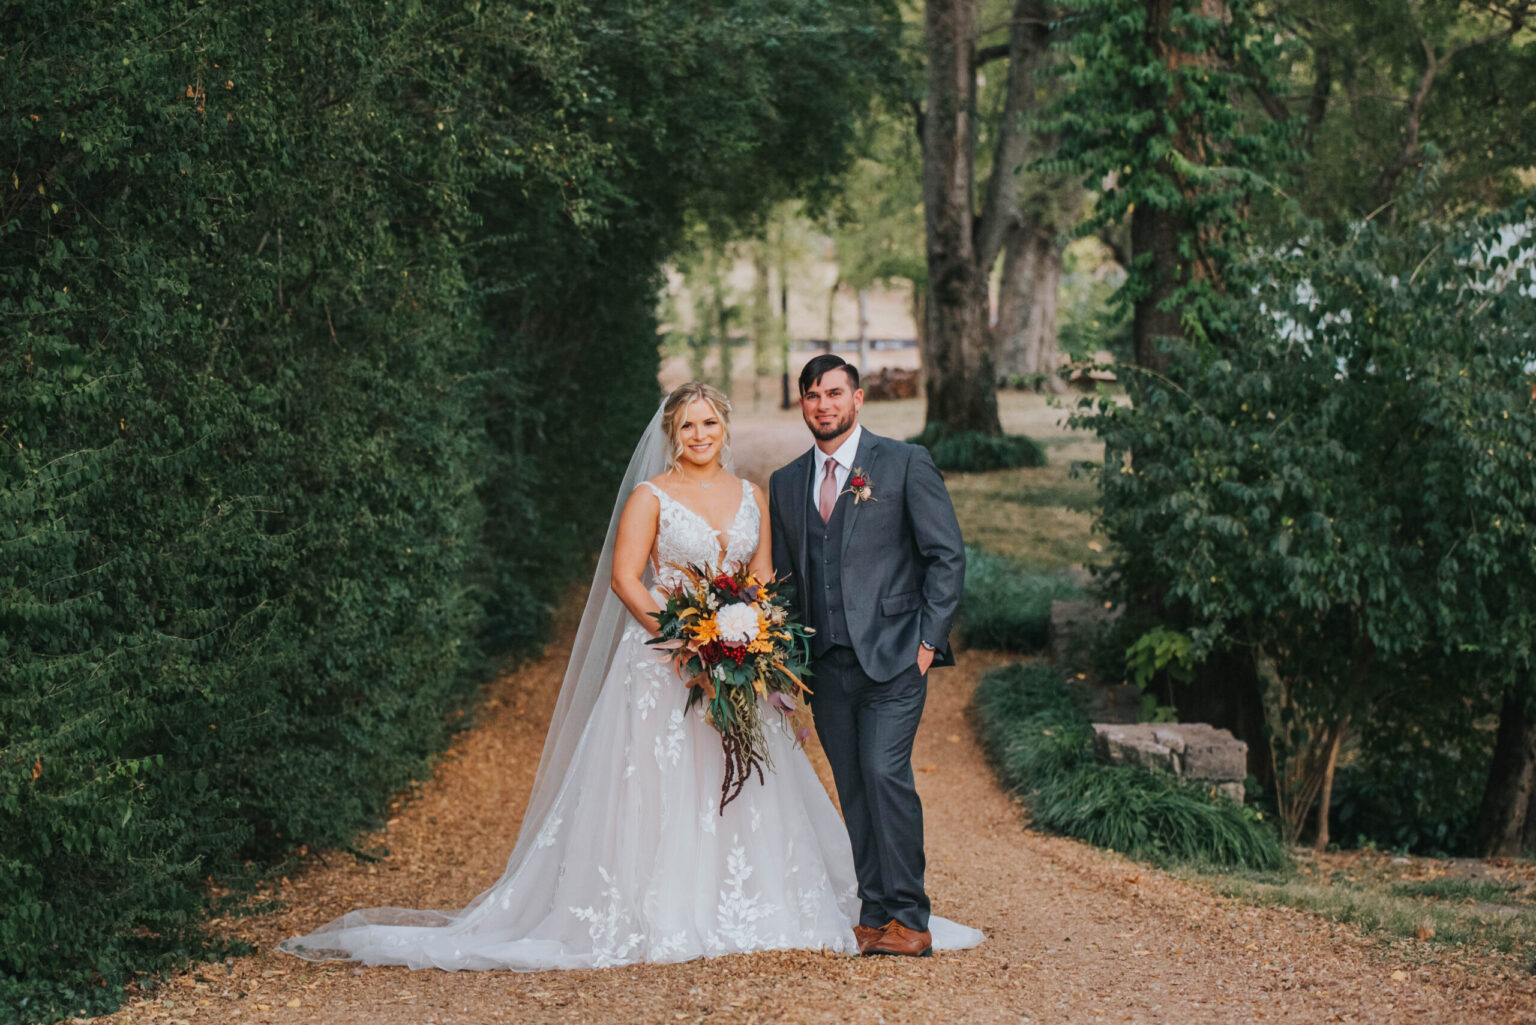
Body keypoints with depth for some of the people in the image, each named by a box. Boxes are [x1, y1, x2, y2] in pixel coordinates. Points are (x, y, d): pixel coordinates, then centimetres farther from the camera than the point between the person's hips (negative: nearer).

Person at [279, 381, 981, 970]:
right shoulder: (651, 495, -3)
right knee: (659, 782, -7)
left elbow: (762, 578, 12)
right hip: (662, 651, -4)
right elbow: (625, 576, -8)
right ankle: (664, 916, -2)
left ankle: (747, 909, 13)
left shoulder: (750, 495, 12)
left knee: (742, 785, 4)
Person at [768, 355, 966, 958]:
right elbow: (784, 576, 18)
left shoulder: (904, 463, 1)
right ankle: (874, 915, 11)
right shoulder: (785, 483, 14)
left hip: (892, 657, -5)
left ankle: (909, 920, -9)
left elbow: (947, 555, -1)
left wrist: (928, 640, -8)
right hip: (826, 664, 5)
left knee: (885, 772, -15)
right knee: (853, 790, 5)